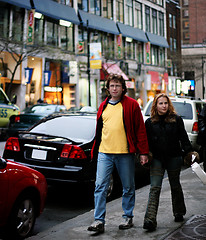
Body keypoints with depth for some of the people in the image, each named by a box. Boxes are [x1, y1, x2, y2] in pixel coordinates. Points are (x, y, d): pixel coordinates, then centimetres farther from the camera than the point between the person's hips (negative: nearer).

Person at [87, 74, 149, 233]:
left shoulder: (131, 105, -1)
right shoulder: (103, 106, 13)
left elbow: (140, 129, -1)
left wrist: (143, 152, -5)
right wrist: (95, 150, 19)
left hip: (125, 154, -3)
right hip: (104, 153, 3)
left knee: (128, 188, 9)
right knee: (100, 186, -3)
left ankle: (128, 217, 24)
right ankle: (99, 221, 1)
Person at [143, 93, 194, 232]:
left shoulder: (176, 119, 3)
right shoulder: (150, 122, 6)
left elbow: (183, 137, 4)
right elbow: (146, 141, 9)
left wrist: (189, 152, -3)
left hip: (174, 158, 0)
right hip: (157, 159, 0)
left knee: (175, 186, 14)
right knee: (155, 188, -9)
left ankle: (179, 213, 34)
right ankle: (150, 220, -14)